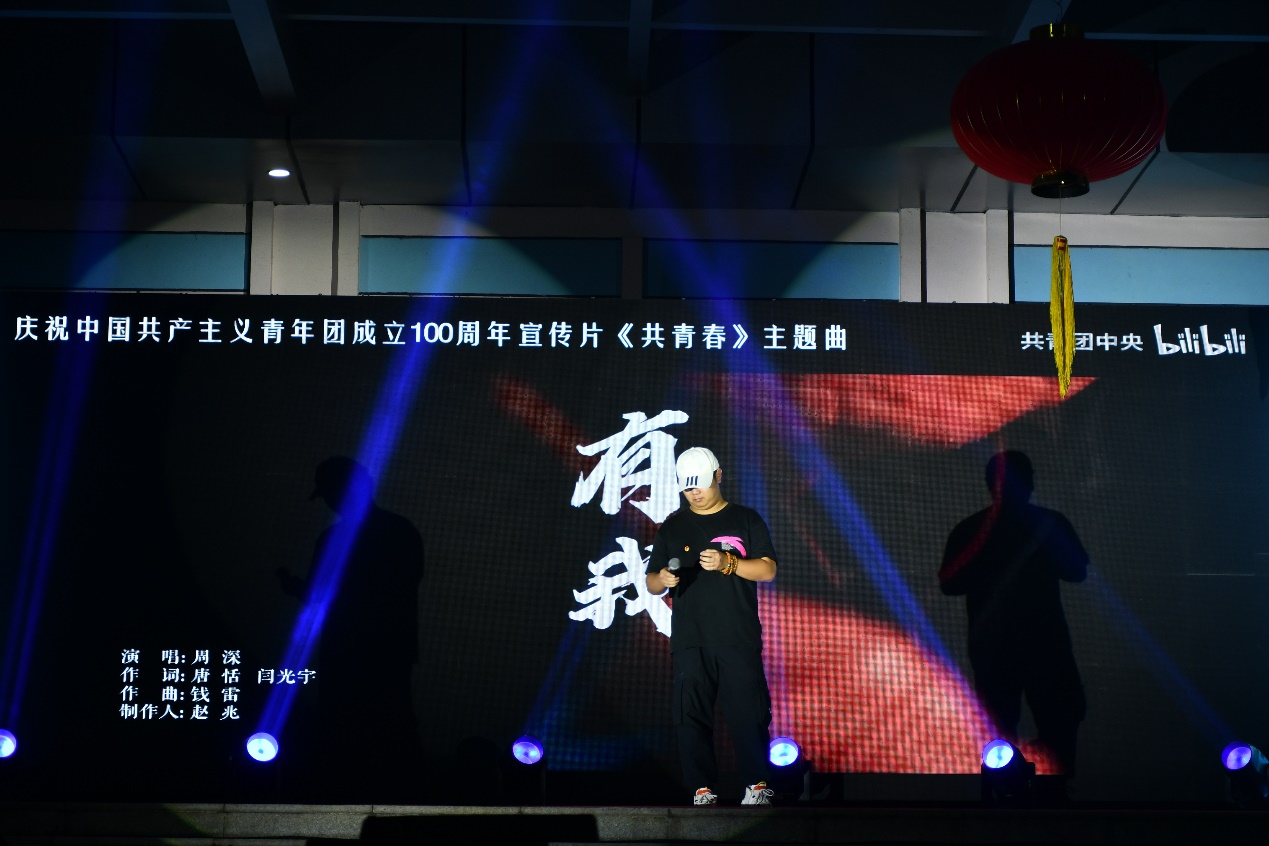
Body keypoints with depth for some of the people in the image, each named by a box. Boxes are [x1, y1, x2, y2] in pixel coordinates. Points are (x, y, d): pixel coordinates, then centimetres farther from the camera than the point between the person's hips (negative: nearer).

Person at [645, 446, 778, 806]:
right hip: (689, 641, 2)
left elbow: (768, 570, -1)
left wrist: (727, 563, -16)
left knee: (748, 713, -5)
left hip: (739, 640, -2)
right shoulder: (672, 527, 14)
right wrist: (661, 580, -11)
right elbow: (651, 581, 13)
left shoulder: (745, 520, 7)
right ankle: (702, 788, 8)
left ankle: (757, 784, 7)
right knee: (691, 716, 0)